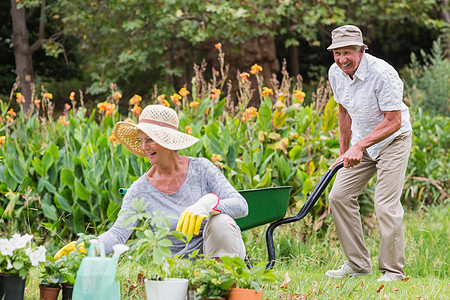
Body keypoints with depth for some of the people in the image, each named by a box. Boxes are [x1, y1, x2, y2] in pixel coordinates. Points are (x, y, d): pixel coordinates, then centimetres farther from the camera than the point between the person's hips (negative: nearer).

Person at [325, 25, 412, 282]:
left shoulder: (382, 73, -27)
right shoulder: (336, 73, -5)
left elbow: (394, 122, -25)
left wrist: (360, 146, -31)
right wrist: (344, 151, 15)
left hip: (393, 140, -7)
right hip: (361, 142, 7)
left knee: (386, 205, -15)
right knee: (339, 195, 1)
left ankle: (393, 270, -2)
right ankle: (358, 264, 11)